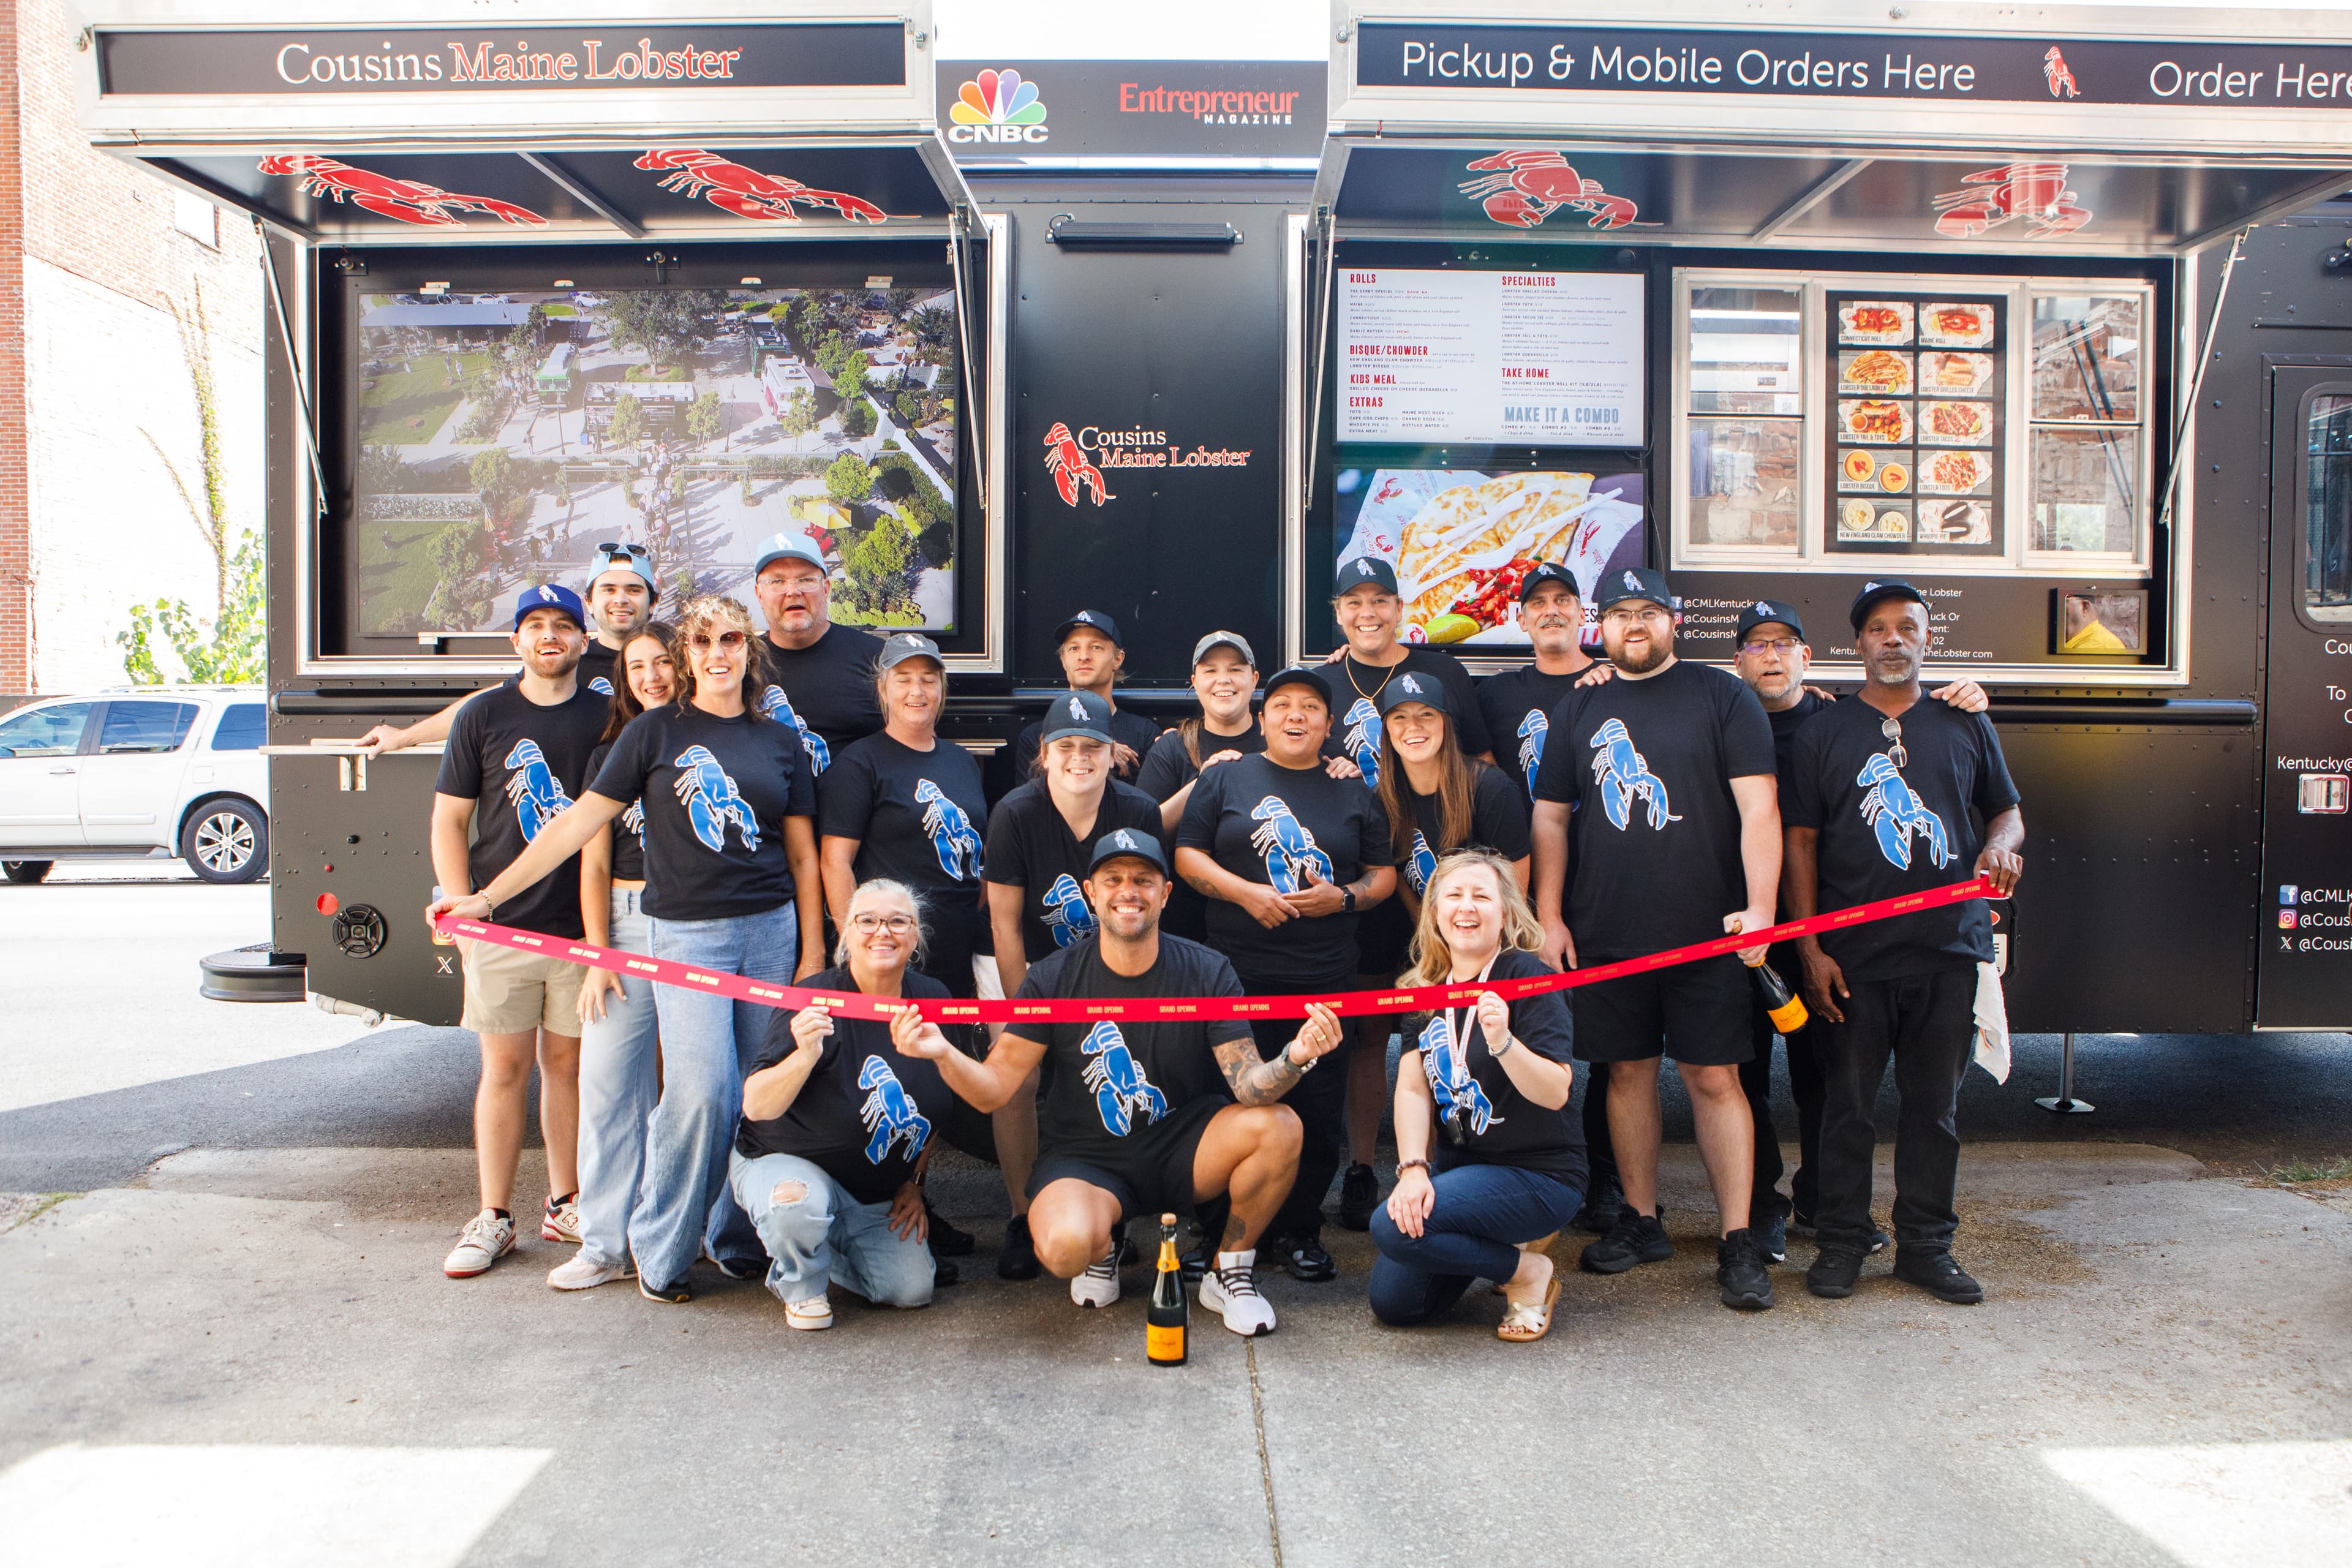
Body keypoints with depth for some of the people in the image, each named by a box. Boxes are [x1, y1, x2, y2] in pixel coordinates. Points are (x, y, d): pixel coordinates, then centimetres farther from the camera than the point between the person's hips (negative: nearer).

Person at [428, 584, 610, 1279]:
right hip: (502, 930, -1)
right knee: (505, 1069, 4)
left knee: (568, 1063, 9)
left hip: (582, 926, 1)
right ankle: (494, 1218, 14)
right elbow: (449, 821, 6)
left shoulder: (605, 717, 5)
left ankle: (565, 1205, 22)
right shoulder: (483, 716, 4)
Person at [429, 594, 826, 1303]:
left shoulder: (779, 740, 10)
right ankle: (659, 1249, 6)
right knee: (702, 1091, -13)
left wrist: (813, 954, 6)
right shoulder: (655, 731, 3)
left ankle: (737, 1237, 21)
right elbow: (579, 823, 2)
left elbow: (803, 855, 11)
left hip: (772, 931, 3)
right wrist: (489, 895, -1)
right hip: (687, 933, -3)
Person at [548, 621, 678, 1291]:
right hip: (629, 922, 2)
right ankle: (605, 1244, 6)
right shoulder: (611, 754, 10)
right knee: (607, 1079, -1)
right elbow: (595, 864, 7)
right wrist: (598, 957, -1)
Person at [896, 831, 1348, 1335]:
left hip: (1183, 1150, 2)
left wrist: (1294, 1058, -37)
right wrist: (942, 1053, -31)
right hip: (1085, 1159, -1)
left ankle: (1228, 1271, 0)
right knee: (1065, 1246, -34)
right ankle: (1102, 1249, 8)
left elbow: (1249, 1086, -15)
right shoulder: (1051, 980, -8)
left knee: (1279, 1126, -27)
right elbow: (993, 1090, -10)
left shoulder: (1207, 973, -7)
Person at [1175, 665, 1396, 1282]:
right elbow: (1187, 855, 4)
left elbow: (1384, 874, 13)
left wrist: (1342, 897, -7)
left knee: (1320, 1108, 1)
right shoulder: (1226, 778, 9)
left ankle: (1300, 1231, 16)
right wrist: (1246, 892, -10)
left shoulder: (1355, 792, 14)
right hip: (1239, 973, -1)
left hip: (1328, 977, 2)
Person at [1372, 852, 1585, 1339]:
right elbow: (1412, 1088, -2)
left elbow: (1556, 1094, -21)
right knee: (1392, 1302, -1)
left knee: (1392, 1229, -25)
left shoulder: (1528, 978, -14)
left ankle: (1526, 1272, -2)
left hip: (1538, 1174, -7)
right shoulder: (1426, 988, 5)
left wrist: (1502, 1040, -38)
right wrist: (1413, 1168, -16)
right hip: (1460, 1162, 7)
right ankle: (1502, 1242, 20)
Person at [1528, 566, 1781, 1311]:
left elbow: (1758, 808, -5)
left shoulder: (1721, 696, 2)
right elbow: (1551, 817, 14)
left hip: (1706, 933, -3)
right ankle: (1641, 1221, 23)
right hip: (1605, 934, 3)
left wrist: (1759, 907, -15)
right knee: (1628, 1071, 10)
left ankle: (1738, 1241, 7)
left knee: (1714, 1079, -2)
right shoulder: (1579, 710, 12)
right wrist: (1549, 916, 6)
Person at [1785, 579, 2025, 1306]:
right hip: (1852, 953, -2)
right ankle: (1840, 1241, 17)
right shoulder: (1824, 730, 5)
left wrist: (2001, 844, -6)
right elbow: (1800, 840, 2)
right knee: (1847, 1103, 4)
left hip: (1948, 949, 2)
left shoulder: (1965, 725, 12)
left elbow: (2006, 810, 20)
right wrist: (1810, 947, -6)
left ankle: (1926, 1245, 21)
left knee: (1935, 1105, 9)